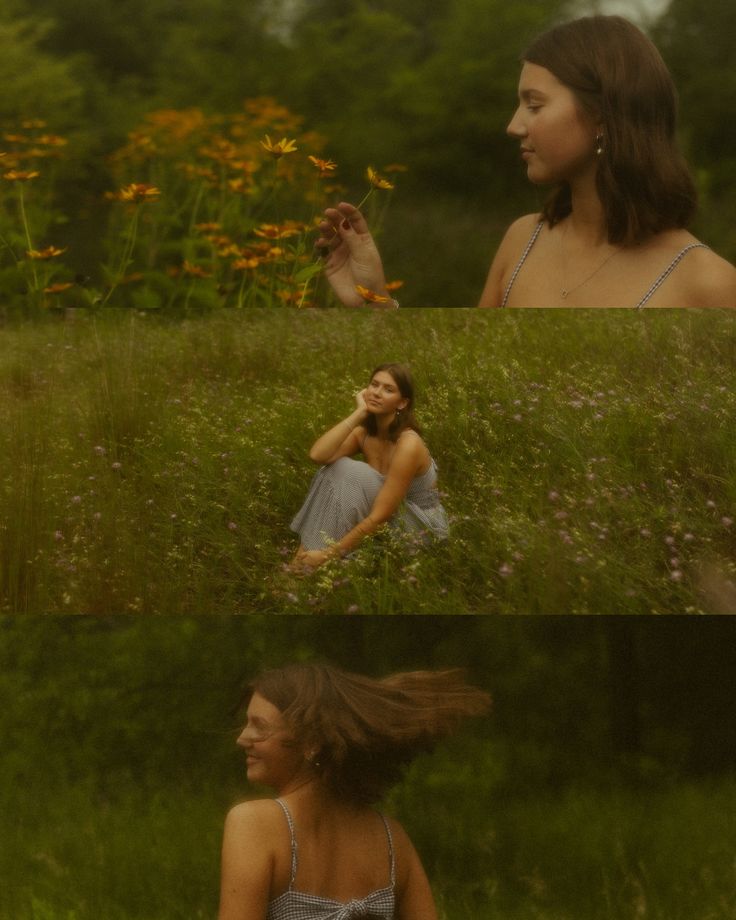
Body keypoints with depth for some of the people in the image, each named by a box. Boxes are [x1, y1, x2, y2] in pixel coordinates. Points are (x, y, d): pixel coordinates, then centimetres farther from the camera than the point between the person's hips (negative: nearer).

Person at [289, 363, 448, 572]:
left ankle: (312, 565, -17)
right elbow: (318, 455, -20)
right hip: (391, 524, 7)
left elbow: (380, 516, -27)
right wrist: (358, 413, -18)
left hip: (422, 532, -7)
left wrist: (329, 554, -27)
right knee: (336, 469, -14)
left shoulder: (408, 445, -25)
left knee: (353, 475, -25)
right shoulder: (365, 432, -2)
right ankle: (304, 556, -12)